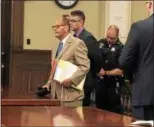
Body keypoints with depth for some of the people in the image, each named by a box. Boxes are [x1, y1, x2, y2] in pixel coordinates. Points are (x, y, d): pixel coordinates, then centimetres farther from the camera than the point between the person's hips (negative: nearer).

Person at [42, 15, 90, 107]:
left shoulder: (77, 43, -9)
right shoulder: (58, 45, 19)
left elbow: (85, 66, -16)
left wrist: (71, 80, -24)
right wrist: (49, 83, 16)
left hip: (70, 94, -8)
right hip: (57, 93, 8)